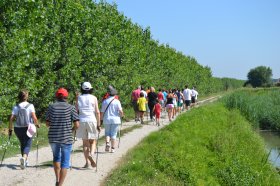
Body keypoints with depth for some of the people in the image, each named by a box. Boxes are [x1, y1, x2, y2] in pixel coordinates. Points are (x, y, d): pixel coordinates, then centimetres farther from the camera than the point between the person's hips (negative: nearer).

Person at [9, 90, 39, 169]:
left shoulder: (16, 107, -1)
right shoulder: (30, 106, -8)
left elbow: (11, 119, -6)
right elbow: (34, 118, -14)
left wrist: (10, 129, 2)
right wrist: (37, 124, 3)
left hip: (18, 129, 3)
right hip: (27, 128, -3)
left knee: (22, 144, 20)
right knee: (27, 145, 2)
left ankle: (24, 161, 29)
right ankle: (24, 158, -25)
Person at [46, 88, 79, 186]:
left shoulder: (51, 107, 2)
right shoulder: (71, 108, -4)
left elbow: (47, 124, 6)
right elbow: (77, 125, -9)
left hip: (53, 137, 3)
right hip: (66, 138, -3)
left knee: (56, 157, 26)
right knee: (65, 163, 7)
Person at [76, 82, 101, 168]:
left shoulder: (79, 98, 4)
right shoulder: (94, 98, 1)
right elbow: (97, 112, -3)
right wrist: (98, 124, 1)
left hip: (82, 121, 2)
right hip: (92, 120, -1)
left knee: (85, 142, 10)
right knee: (93, 141, 8)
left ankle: (87, 162, 6)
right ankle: (91, 155, -20)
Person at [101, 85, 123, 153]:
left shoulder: (105, 101, 1)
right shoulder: (117, 101, -6)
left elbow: (102, 112, 2)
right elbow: (120, 111, -10)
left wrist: (101, 119, 14)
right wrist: (121, 115, 11)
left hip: (107, 120, 1)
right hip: (115, 120, -1)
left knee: (107, 133, 15)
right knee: (113, 134, 5)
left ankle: (107, 143, -9)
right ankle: (113, 148, 6)